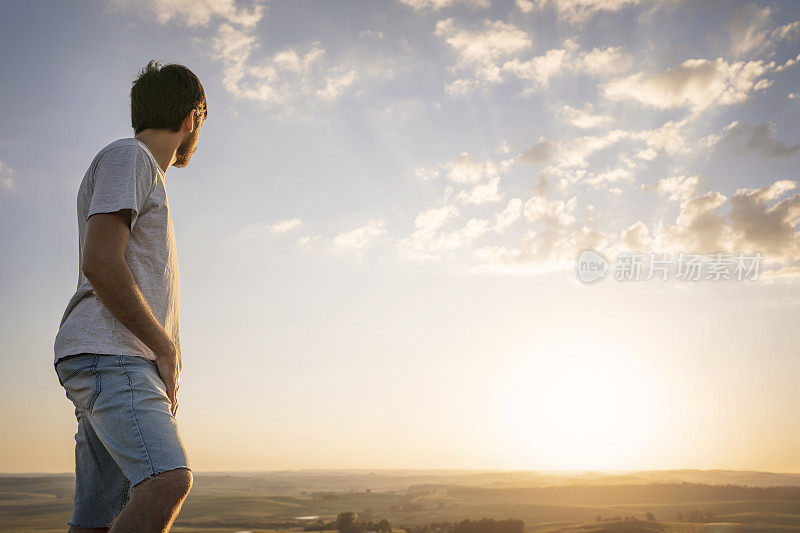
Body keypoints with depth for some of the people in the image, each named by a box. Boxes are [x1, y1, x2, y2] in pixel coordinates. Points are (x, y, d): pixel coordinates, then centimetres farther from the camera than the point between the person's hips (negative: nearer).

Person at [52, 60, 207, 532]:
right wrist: (167, 350, -10)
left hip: (129, 365, 9)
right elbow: (101, 264, -14)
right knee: (169, 480, -26)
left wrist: (163, 356, 15)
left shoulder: (145, 175, 29)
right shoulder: (127, 157, 0)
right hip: (107, 355, -9)